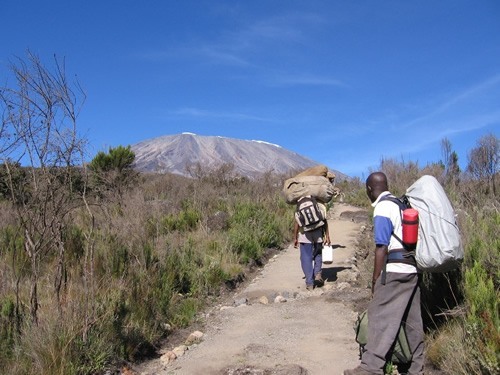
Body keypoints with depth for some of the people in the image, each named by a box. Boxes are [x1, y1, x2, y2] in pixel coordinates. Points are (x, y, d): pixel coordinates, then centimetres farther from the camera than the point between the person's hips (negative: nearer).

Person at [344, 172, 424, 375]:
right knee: (412, 318, 14)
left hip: (395, 270, -9)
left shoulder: (382, 209, -12)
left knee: (380, 316, -5)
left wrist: (375, 280, -7)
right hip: (413, 268, 9)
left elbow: (382, 248, -15)